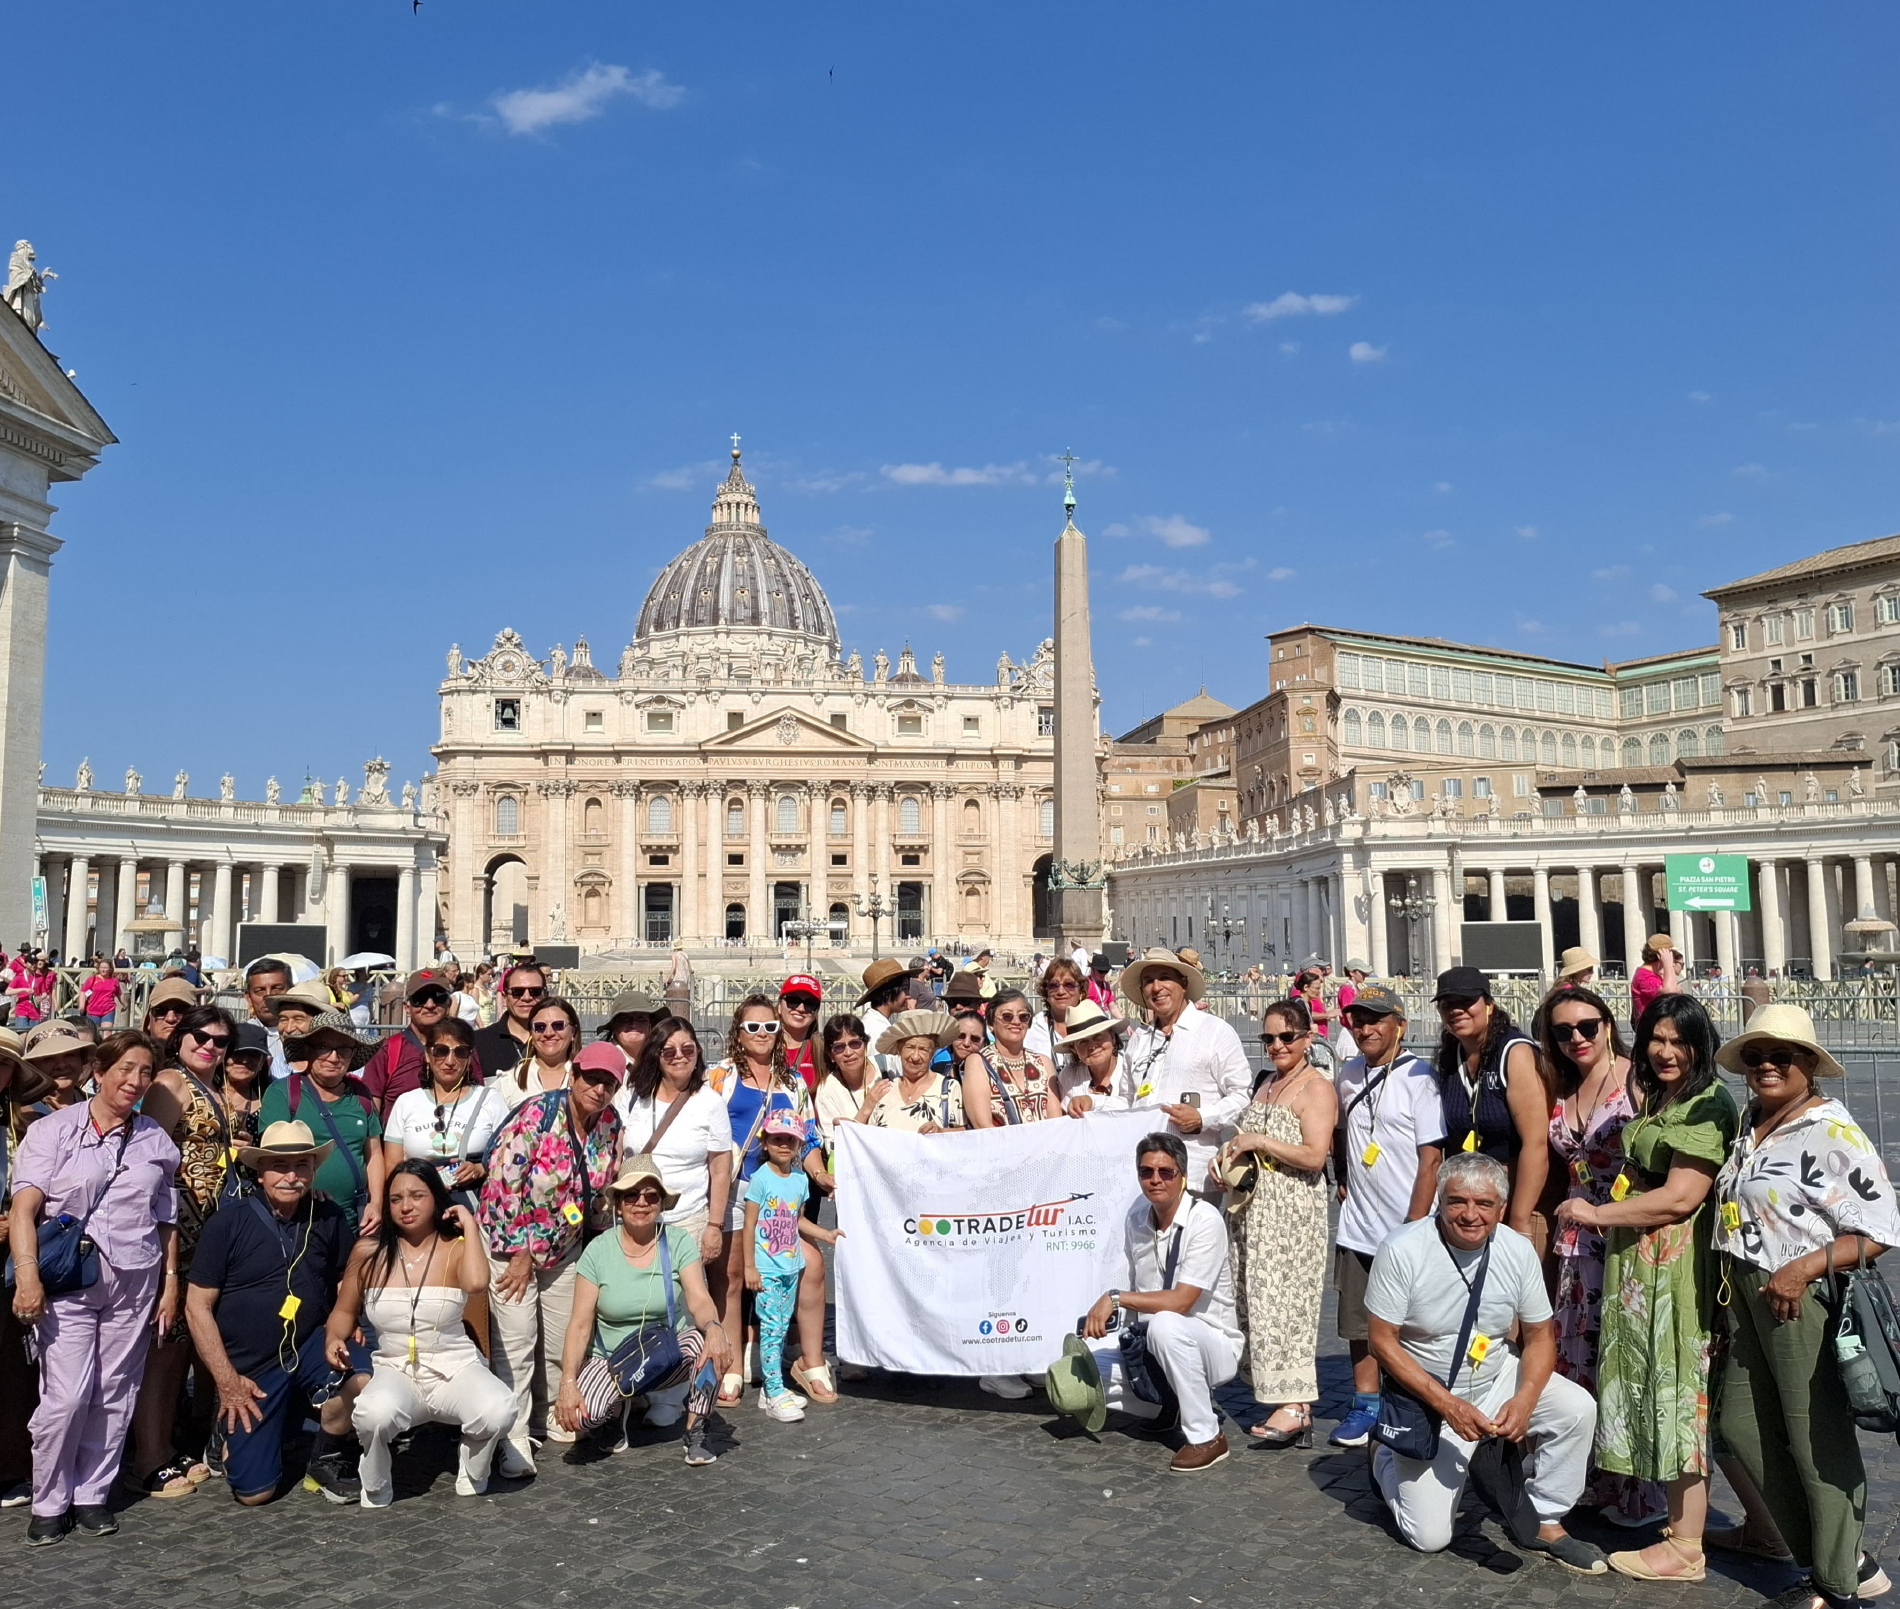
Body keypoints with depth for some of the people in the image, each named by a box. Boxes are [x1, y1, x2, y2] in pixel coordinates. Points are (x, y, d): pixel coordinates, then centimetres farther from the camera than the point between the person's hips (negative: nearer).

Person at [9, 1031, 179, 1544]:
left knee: (115, 1395, 6)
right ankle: (49, 1502, 12)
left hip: (134, 1283, 3)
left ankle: (91, 1495, 21)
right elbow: (23, 1208, -7)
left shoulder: (156, 1140, 9)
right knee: (67, 1396, -7)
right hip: (67, 1281, -3)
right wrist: (27, 1273, -18)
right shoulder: (54, 1130, 0)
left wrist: (170, 1283, 10)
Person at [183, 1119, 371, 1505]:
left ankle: (326, 1460, 2)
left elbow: (347, 1280, 13)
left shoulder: (329, 1218, -2)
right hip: (248, 1367, -2)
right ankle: (233, 1431, 30)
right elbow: (198, 1306, -6)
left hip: (310, 1345, 2)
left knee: (362, 1379, -30)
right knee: (254, 1492, -5)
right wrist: (226, 1380, -8)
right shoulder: (228, 1224, -10)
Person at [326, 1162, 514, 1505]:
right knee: (375, 1413, -37)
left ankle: (472, 1476, 5)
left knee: (498, 1410, -32)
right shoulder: (368, 1251, 2)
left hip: (456, 1368, 0)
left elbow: (476, 1283, -27)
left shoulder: (456, 1248, -3)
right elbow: (344, 1311, 14)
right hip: (395, 1371, 1)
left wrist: (469, 1225, -15)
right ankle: (376, 1490, -2)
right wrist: (334, 1338, -8)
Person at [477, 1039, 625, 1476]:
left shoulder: (610, 1122, -4)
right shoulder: (538, 1113, -21)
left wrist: (598, 1238, 9)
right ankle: (513, 1440, -1)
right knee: (515, 1339, -9)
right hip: (511, 1240, -6)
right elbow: (504, 1180, -21)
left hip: (565, 1246, 6)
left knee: (561, 1338, 11)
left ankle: (552, 1421, 29)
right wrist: (520, 1252, -16)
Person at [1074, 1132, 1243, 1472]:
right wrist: (1103, 1316, -7)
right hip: (1153, 1350, 7)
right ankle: (1172, 1404, 12)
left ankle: (1207, 1438, -20)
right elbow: (1133, 1293, 9)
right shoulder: (1137, 1216, 1)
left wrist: (1115, 1298, -24)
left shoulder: (1205, 1221, -19)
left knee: (1165, 1325, -39)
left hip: (1214, 1345, -6)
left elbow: (1180, 1301, -26)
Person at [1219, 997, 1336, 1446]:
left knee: (1284, 1299, -9)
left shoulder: (1317, 1088, -8)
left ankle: (1294, 1405, -4)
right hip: (1255, 1209, 8)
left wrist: (1258, 1142, -16)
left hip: (1293, 1211, -8)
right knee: (1260, 1300, 6)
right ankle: (1288, 1397, 10)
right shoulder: (1268, 1082, 17)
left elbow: (1314, 1156, -18)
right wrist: (1229, 1152, 7)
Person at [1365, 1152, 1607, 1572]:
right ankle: (1384, 1459, 26)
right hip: (1427, 1395, -3)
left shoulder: (1519, 1250, -12)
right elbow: (1383, 1342, -17)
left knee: (1578, 1409, -22)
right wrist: (1447, 1405, -25)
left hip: (1498, 1379, 4)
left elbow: (1539, 1337, -2)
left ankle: (1544, 1523, -1)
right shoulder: (1402, 1251, -23)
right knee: (1430, 1536, -6)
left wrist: (1524, 1399, -21)